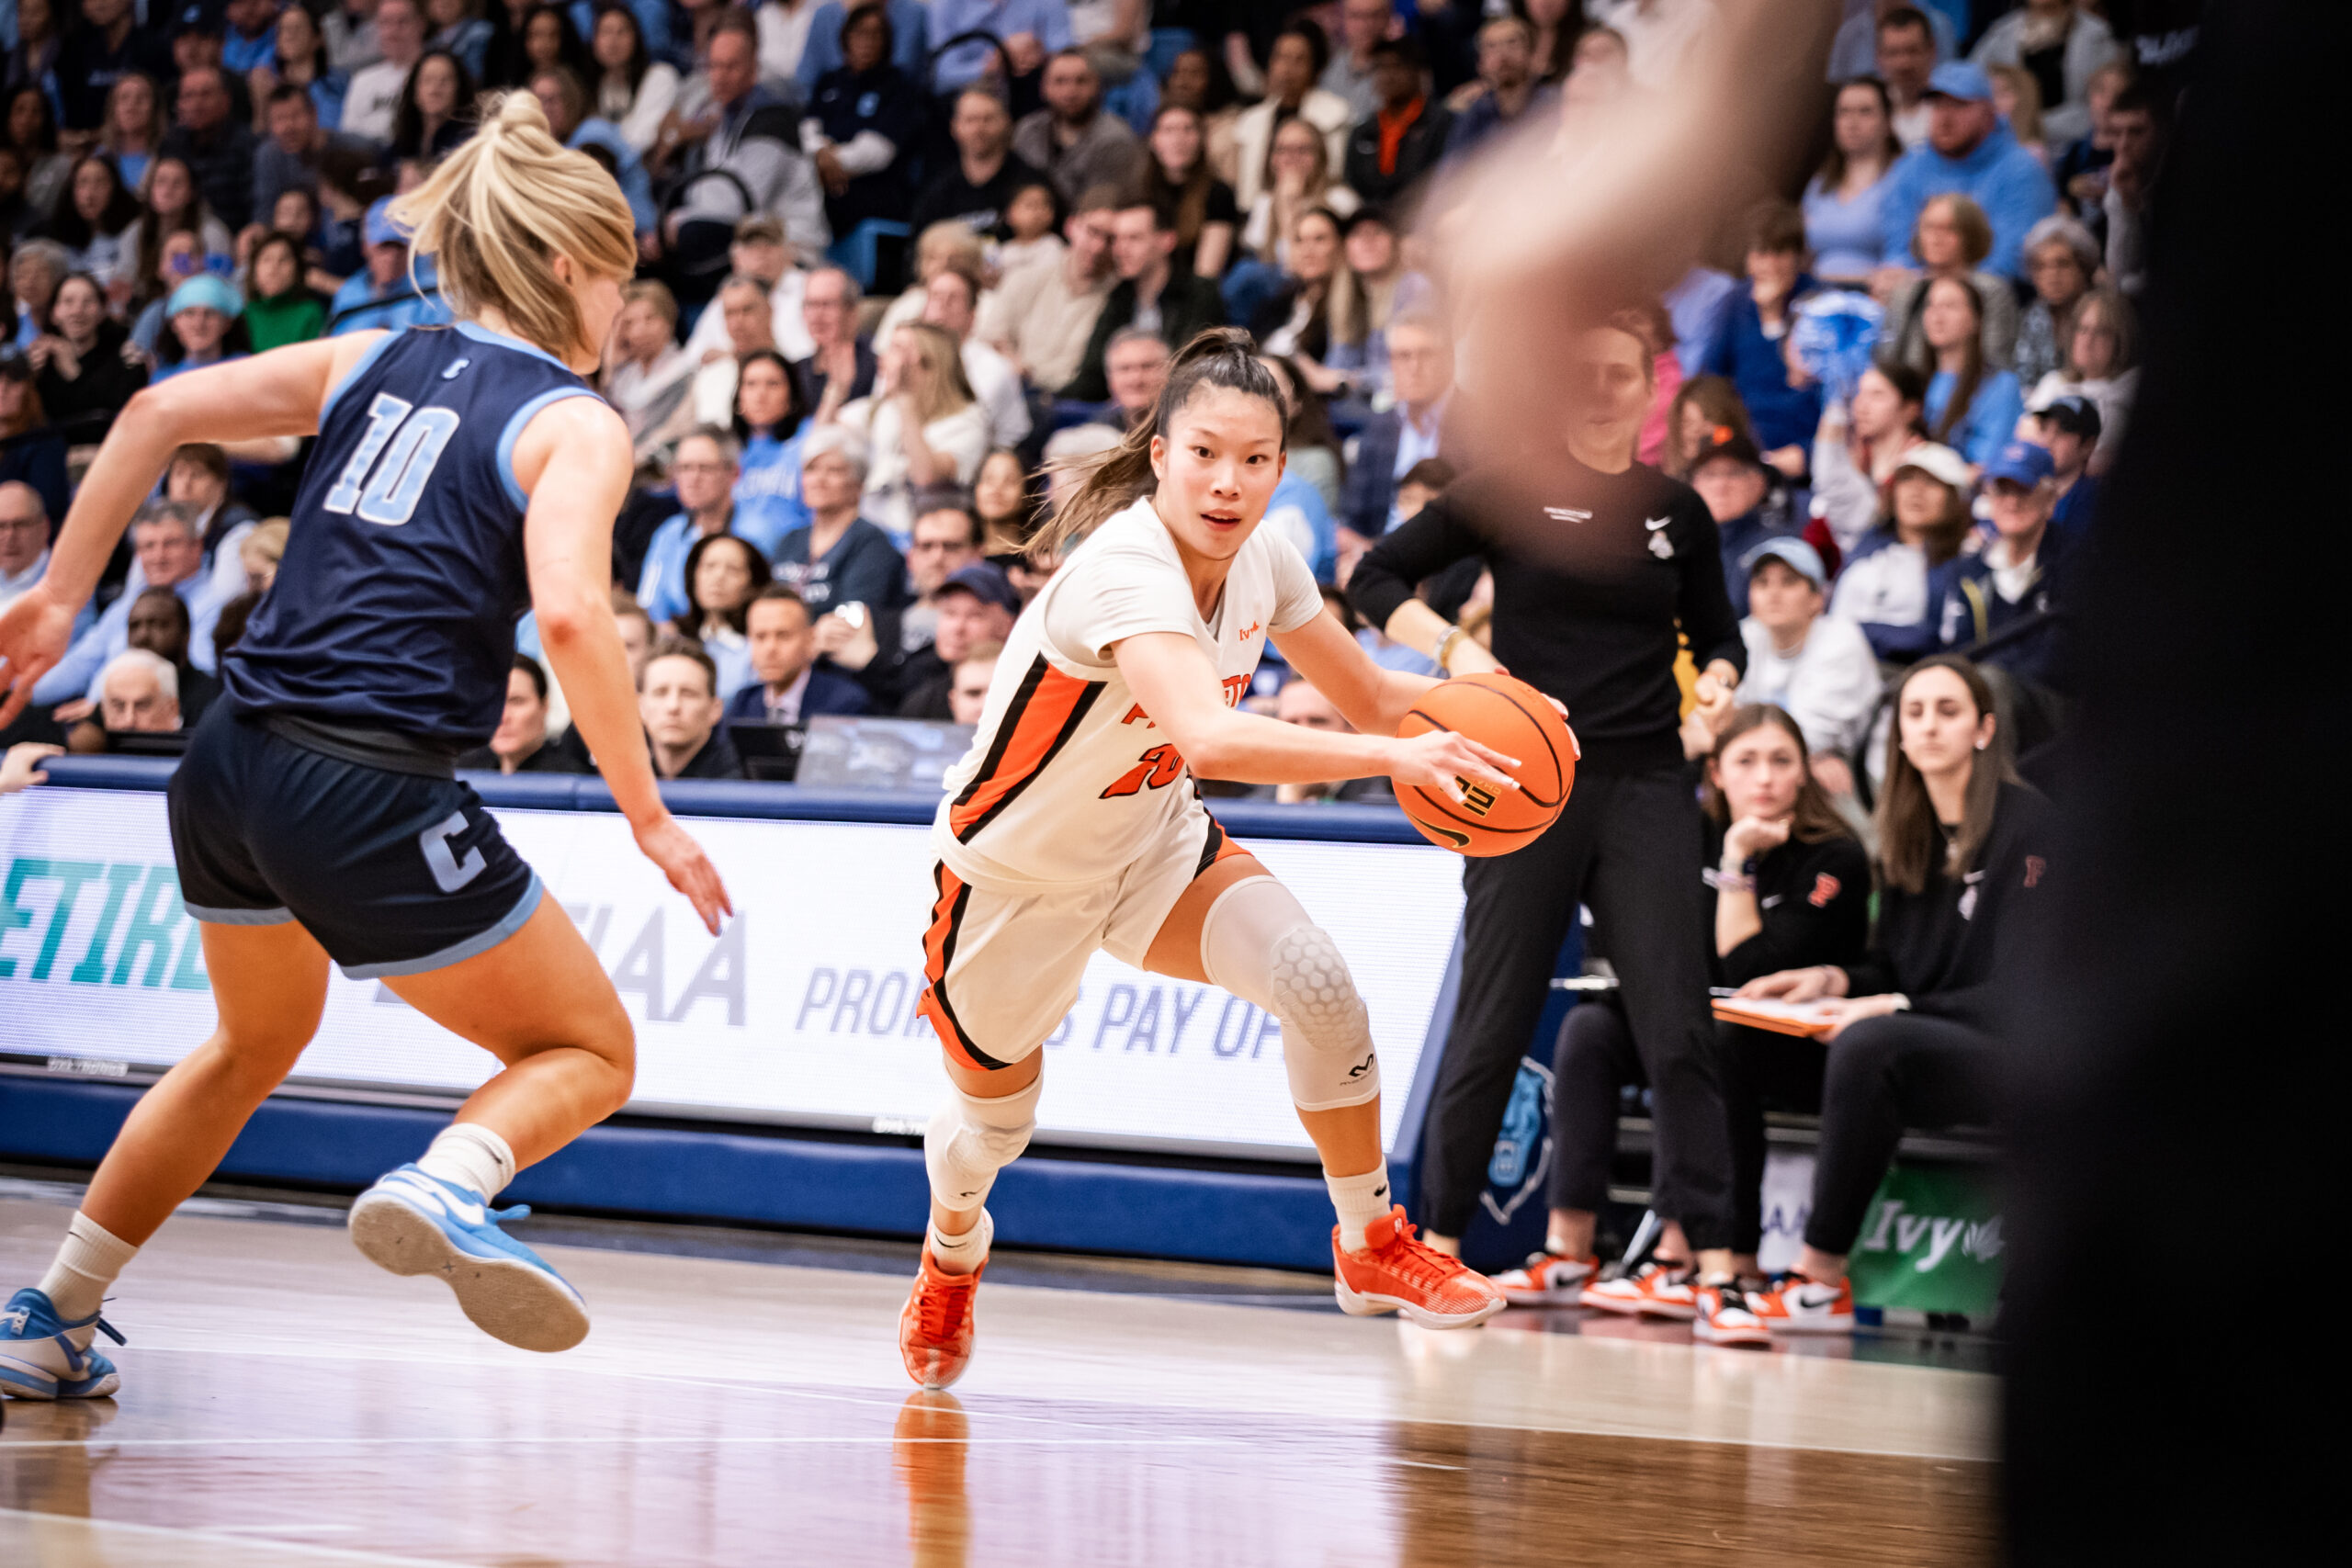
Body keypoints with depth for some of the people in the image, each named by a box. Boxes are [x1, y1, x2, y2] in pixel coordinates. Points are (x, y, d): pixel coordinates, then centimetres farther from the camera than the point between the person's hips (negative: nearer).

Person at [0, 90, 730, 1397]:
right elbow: (570, 613, -19)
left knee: (255, 1046, 33)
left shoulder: (374, 362, 14)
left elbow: (159, 414, 8)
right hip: (371, 797, -7)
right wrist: (648, 815, -12)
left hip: (229, 772, 7)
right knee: (588, 1054, 10)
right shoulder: (576, 424, -3)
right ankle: (444, 1189, -23)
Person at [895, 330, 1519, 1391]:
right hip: (1014, 876, -5)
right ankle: (951, 1255, 52)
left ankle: (1371, 1245, -5)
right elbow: (1210, 736, -54)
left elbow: (1371, 696, 0)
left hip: (1156, 845, 5)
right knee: (995, 1124, 15)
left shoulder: (1261, 563, -13)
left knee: (1313, 981, -22)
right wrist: (1394, 757, -60)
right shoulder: (1124, 570, -37)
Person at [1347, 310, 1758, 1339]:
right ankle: (1439, 1242, 16)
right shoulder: (1510, 488, 0)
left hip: (1645, 789, 2)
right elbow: (1376, 579, -1)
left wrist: (1718, 679, -2)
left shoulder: (1677, 511, 9)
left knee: (1677, 1023, -6)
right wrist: (1457, 650, -16)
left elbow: (1717, 633, 21)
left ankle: (1713, 1263, -7)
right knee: (1495, 1020, 2)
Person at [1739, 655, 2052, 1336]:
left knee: (1868, 1044, -37)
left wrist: (1895, 1008, -23)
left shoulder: (2027, 826, -9)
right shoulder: (1910, 835, 14)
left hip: (2013, 1054, -7)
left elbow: (2020, 992, -15)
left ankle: (1822, 1277, -33)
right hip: (1929, 1043, 8)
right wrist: (1833, 978, -3)